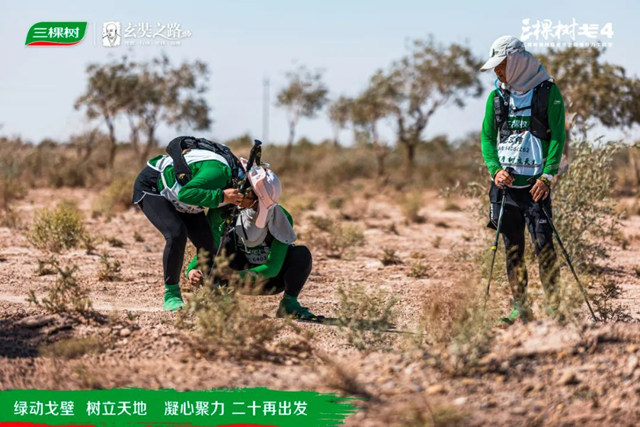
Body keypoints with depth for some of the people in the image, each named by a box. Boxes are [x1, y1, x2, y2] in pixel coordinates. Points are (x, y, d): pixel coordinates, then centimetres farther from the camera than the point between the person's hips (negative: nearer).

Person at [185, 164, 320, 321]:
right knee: (226, 244, -29)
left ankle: (288, 304, -10)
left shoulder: (282, 219, -27)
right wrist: (192, 269, -37)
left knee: (301, 254, -30)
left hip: (268, 279, -1)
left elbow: (273, 268, -30)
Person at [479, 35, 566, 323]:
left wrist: (548, 176, -14)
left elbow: (558, 136, -4)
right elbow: (487, 137, 13)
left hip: (535, 183, -4)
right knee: (512, 249, 6)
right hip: (505, 182, 4)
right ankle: (520, 308, 12)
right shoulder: (497, 96, 11)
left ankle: (553, 308, -4)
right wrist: (495, 169, -4)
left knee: (543, 245, -10)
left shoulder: (548, 92, -2)